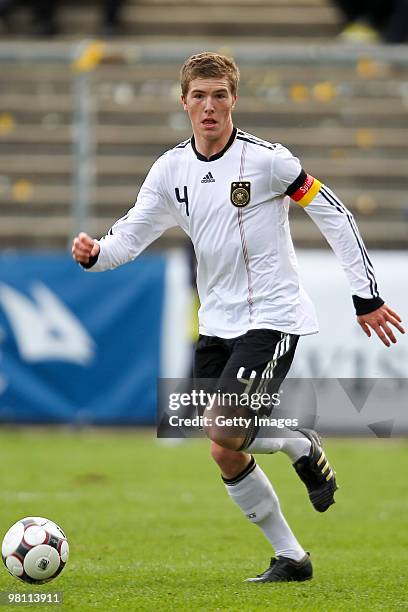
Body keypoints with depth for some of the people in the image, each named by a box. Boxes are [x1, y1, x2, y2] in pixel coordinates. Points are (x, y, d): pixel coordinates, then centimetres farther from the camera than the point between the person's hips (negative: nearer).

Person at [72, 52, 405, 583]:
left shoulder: (266, 159, -12)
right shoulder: (171, 170, 3)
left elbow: (336, 216, -7)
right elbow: (130, 236, 3)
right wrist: (94, 254, -20)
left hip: (271, 316, -6)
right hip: (216, 322, 6)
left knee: (224, 439, -20)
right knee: (227, 455, 4)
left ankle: (301, 445, 9)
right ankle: (290, 558, 18)